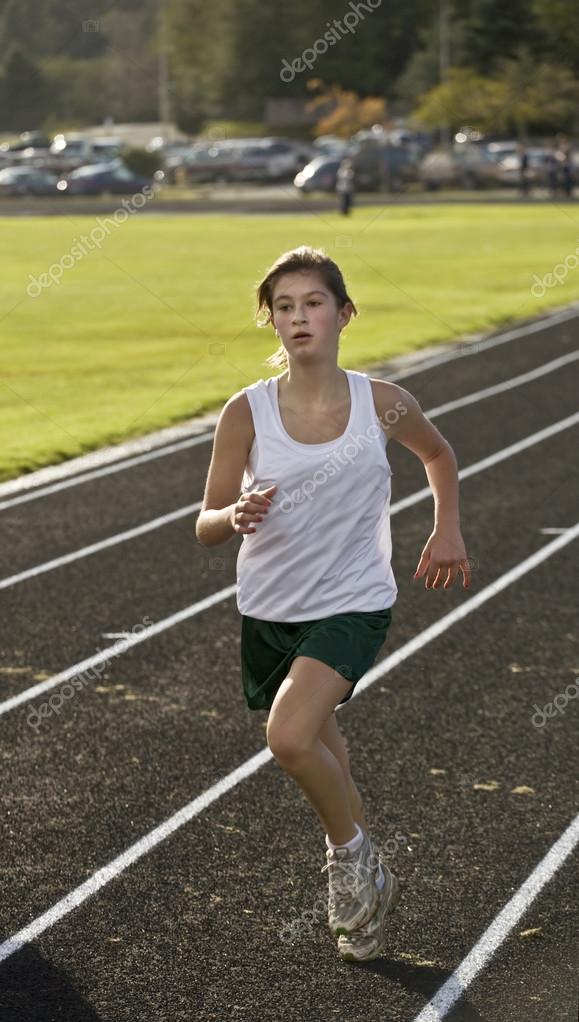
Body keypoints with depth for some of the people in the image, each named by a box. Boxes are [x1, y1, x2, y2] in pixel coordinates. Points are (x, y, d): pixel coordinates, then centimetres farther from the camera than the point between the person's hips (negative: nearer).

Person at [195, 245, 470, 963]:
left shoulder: (382, 404, -9)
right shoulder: (247, 412, -11)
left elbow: (438, 454, 14)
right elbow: (206, 526, -7)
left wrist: (447, 532, 10)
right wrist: (236, 517, -28)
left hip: (353, 604, -3)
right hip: (269, 610, 3)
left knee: (289, 735, -25)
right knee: (317, 755, 19)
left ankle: (351, 851, 4)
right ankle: (368, 881, 46)